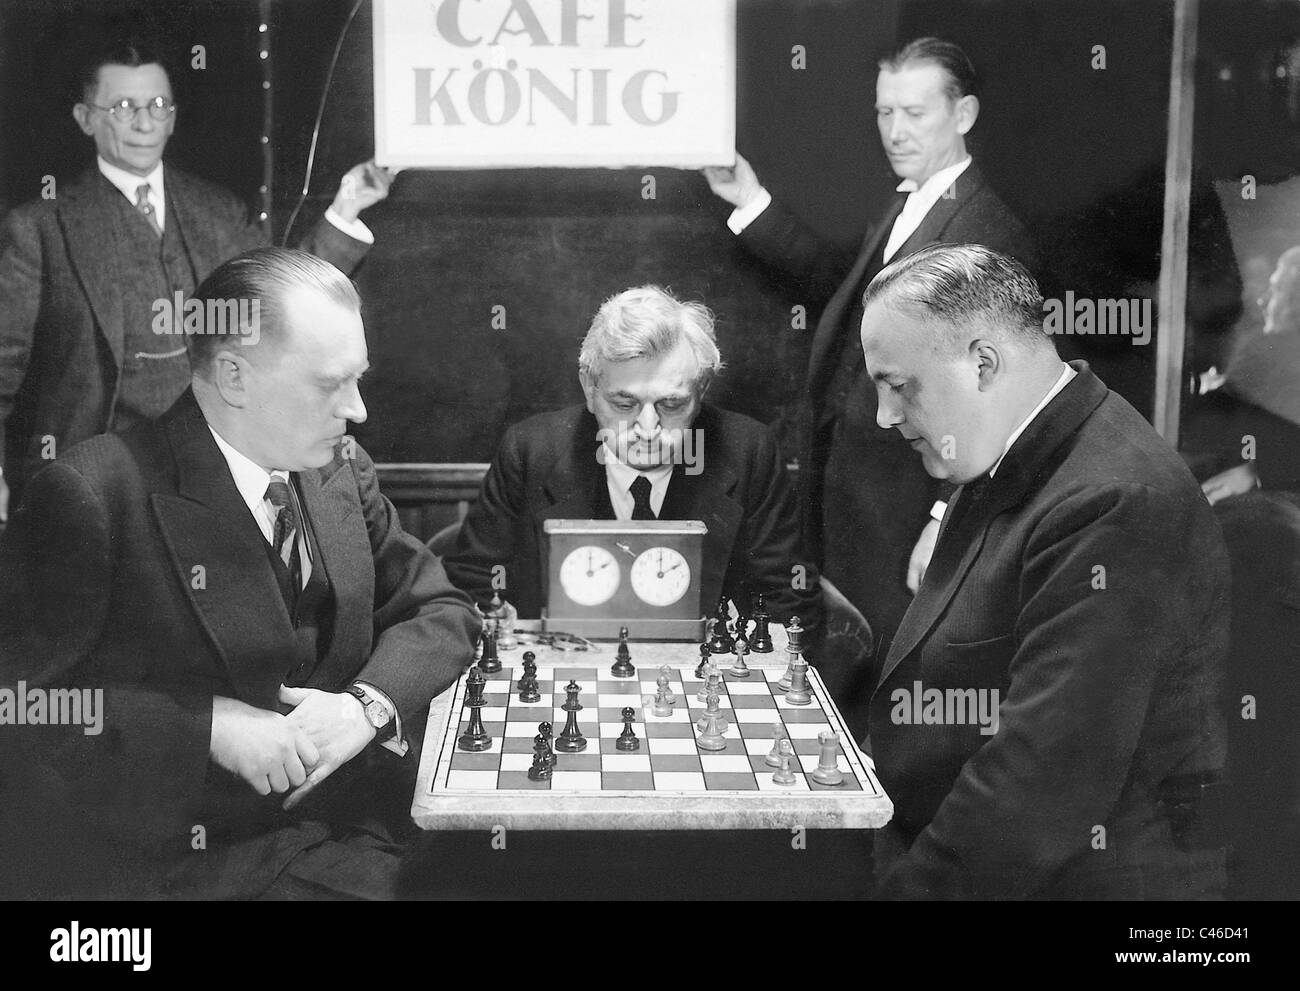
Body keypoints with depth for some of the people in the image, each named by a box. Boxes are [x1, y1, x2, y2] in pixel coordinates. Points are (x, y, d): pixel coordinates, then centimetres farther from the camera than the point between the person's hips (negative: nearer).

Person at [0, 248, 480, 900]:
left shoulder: (340, 467, 7)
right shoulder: (91, 496, -14)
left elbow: (439, 609, 13)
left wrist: (370, 701, -7)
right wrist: (209, 727, -21)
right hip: (168, 864, -5)